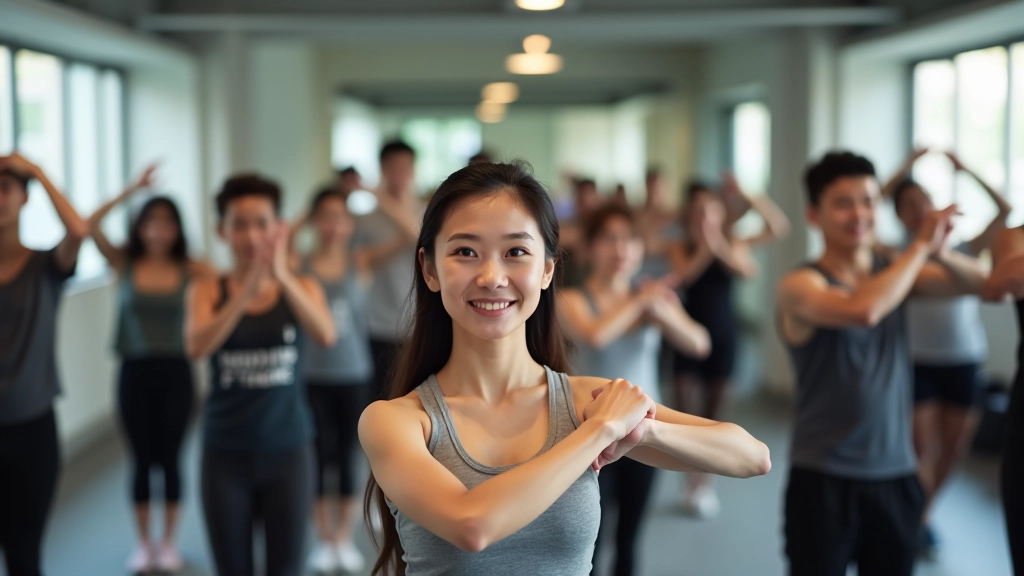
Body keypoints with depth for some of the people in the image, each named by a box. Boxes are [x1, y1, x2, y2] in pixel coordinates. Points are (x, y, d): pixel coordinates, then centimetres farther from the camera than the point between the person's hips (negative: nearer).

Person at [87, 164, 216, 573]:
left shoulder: (189, 269, -3)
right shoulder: (123, 264, -2)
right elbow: (90, 226, -16)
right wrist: (132, 190, -22)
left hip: (175, 372, 0)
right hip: (135, 372, 0)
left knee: (170, 459, 8)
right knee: (142, 460, 9)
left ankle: (169, 541, 22)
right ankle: (143, 542, 22)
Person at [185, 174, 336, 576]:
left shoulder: (302, 287, -1)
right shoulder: (207, 291, -1)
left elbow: (326, 336, -22)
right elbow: (196, 347, -21)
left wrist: (282, 276, -35)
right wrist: (248, 287, -32)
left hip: (288, 451, 0)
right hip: (226, 454, 0)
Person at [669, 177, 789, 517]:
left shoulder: (734, 244, -1)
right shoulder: (682, 248, -2)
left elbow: (750, 271, -19)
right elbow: (683, 276, -19)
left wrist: (721, 249, -27)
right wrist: (704, 250, -28)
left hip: (723, 335, 1)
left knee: (712, 413, 7)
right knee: (687, 412, -6)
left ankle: (706, 483, 17)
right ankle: (692, 485, 3)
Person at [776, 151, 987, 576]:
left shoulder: (893, 269, 7)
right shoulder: (800, 285, -11)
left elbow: (980, 283, -2)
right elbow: (863, 310, -30)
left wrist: (939, 252, -22)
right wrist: (921, 245, -19)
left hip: (897, 477, 5)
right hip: (824, 481, -5)